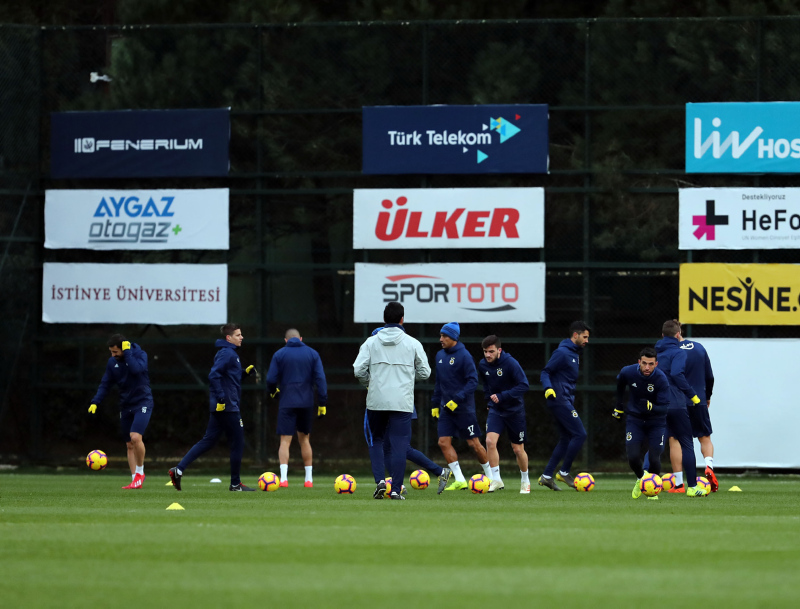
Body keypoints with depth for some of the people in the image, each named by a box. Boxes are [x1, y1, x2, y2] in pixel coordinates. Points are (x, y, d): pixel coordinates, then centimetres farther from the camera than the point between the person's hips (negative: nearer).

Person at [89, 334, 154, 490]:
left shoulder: (140, 355, -11)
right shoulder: (112, 362, 3)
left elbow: (136, 369, -31)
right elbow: (105, 384, 7)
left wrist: (127, 352, -23)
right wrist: (95, 402, -4)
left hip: (142, 402, -6)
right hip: (126, 405, 6)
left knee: (135, 437, -23)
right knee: (129, 444, 6)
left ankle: (140, 472, -4)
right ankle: (135, 480, 11)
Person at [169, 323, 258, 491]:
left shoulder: (229, 353, 17)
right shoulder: (227, 354, -13)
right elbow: (214, 375, -24)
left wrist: (245, 372, 10)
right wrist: (222, 398, -25)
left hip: (219, 407, 10)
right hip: (228, 407, -10)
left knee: (208, 441, 8)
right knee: (237, 443, 1)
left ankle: (179, 469, 0)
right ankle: (235, 483, 8)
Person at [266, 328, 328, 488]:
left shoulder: (279, 355, 1)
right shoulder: (312, 354, 5)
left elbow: (271, 379, -3)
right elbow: (320, 379, -1)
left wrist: (272, 391, 19)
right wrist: (323, 403, 0)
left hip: (287, 403, -2)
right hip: (306, 403, 2)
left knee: (285, 441, -3)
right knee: (304, 439, 16)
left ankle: (284, 477, -20)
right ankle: (308, 478, 16)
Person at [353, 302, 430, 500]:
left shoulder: (371, 342, 1)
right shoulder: (413, 344, 0)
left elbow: (358, 370, -5)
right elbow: (424, 372, 5)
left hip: (376, 401, 1)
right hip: (402, 402, -1)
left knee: (375, 441, 16)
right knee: (399, 446, 2)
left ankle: (380, 480, -2)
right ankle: (396, 489, -2)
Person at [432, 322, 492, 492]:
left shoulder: (464, 355, -11)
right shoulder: (440, 356, 10)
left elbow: (473, 381, -15)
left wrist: (457, 399, -21)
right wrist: (436, 404, 16)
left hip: (464, 408, -7)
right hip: (446, 408, 7)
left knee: (474, 443, -2)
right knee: (444, 442, -4)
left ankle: (491, 477, 13)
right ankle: (459, 480, 0)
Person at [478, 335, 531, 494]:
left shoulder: (510, 363, -19)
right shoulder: (483, 365, -2)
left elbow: (524, 385, -22)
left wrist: (501, 396, -27)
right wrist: (488, 399, 9)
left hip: (514, 410, -4)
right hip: (495, 409, 4)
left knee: (518, 449, 5)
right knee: (490, 441, -18)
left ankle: (525, 481, 28)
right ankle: (496, 480, -10)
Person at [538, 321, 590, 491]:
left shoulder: (574, 353, 16)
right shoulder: (562, 352, -13)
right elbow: (545, 372, -14)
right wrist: (548, 388, -30)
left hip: (566, 400, 10)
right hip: (560, 399, -10)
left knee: (566, 439, 9)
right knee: (580, 434, -11)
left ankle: (546, 476, 10)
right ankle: (564, 472, -3)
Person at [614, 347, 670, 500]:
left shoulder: (661, 380, -23)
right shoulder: (628, 372, -14)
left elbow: (664, 407, -22)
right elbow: (620, 383, 12)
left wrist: (651, 407, -43)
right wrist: (619, 406, 18)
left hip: (656, 422, -2)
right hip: (634, 419, 2)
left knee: (654, 459, -10)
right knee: (633, 457, -11)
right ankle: (641, 479, 24)